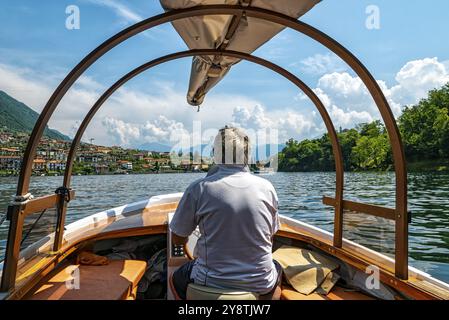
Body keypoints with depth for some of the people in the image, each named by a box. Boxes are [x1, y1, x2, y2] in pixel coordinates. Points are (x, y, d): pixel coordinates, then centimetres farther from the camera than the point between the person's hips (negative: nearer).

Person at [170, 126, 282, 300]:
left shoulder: (198, 189, -16)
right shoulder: (266, 187, -9)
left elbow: (177, 240, -4)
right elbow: (270, 235, 6)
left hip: (211, 283, -1)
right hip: (260, 284, 2)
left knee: (178, 277, 31)